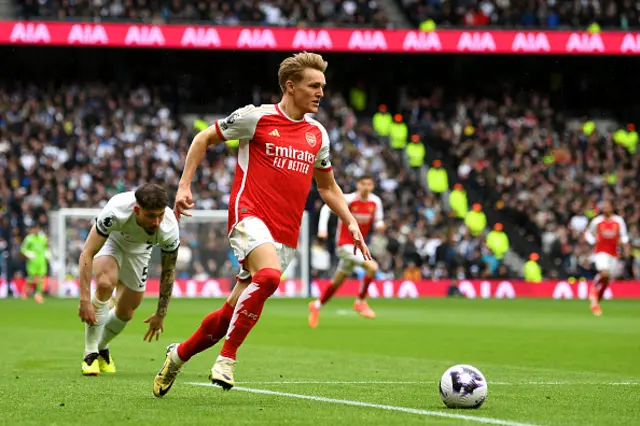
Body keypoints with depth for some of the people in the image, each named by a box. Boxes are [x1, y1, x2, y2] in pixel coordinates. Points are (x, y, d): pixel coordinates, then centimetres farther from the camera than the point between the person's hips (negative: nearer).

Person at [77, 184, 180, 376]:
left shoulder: (169, 230, -34)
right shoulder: (116, 212, -44)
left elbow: (168, 270, -15)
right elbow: (86, 254, -38)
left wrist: (160, 314, -6)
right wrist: (84, 300, -44)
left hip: (139, 249, 3)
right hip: (110, 239, -3)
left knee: (126, 313, 3)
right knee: (105, 283, -32)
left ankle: (101, 348, 36)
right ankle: (90, 353, -19)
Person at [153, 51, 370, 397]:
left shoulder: (317, 134, 13)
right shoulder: (256, 117, -3)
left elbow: (327, 187, 26)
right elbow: (204, 139, 8)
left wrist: (351, 224, 15)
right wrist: (184, 185, 0)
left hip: (286, 235, 6)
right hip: (250, 216, -6)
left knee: (233, 312, 5)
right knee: (269, 276, -35)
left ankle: (179, 354, 28)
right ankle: (228, 357, -22)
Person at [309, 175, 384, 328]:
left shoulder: (375, 202, 1)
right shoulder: (349, 199, -15)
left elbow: (377, 222, 8)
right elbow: (327, 207, -13)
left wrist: (380, 225, -16)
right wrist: (322, 228, -24)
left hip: (358, 245, 6)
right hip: (345, 244, -6)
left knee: (338, 281, 16)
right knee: (372, 266, -24)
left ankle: (316, 305, 35)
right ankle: (360, 302, -8)